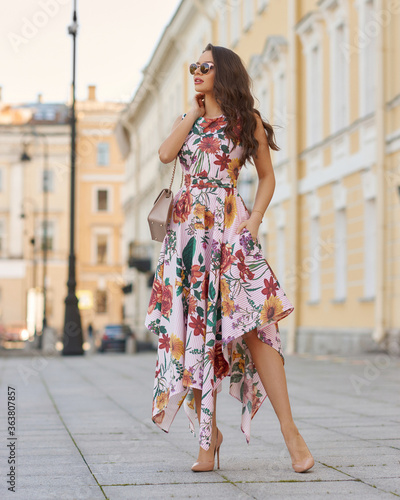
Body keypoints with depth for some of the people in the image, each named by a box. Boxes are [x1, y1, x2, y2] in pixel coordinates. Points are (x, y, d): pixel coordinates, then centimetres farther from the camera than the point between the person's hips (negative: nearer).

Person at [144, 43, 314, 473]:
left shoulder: (248, 121, 7)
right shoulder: (187, 120, 17)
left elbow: (267, 177, 9)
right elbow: (165, 154, -3)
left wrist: (253, 222, -5)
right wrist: (195, 111, 3)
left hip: (228, 228, -4)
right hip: (187, 228, 4)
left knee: (254, 324, -13)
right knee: (195, 327, 0)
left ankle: (289, 430, -10)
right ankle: (208, 432, 6)